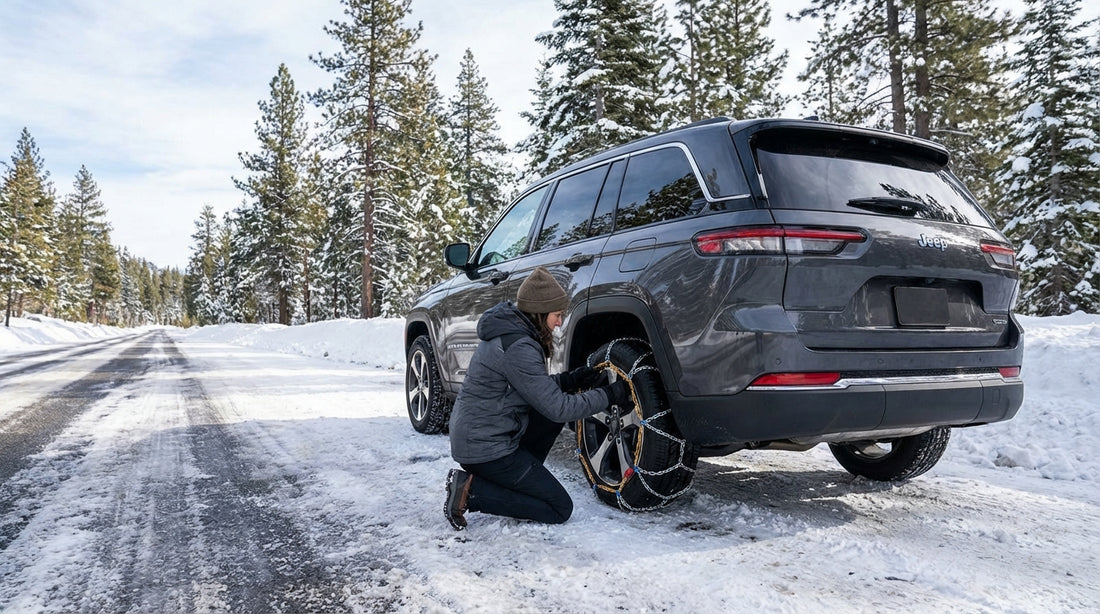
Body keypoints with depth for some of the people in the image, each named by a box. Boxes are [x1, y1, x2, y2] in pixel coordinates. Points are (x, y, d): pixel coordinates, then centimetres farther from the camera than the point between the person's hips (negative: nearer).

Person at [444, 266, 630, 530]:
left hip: (469, 436, 10)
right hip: (486, 449, -10)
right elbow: (556, 407, -20)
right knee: (560, 509, -1)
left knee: (558, 410, 13)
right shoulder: (518, 347, -22)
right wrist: (610, 395, -12)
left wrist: (570, 380, 6)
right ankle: (471, 491, -6)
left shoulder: (508, 333, 8)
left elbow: (534, 386, 19)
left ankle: (517, 481, 11)